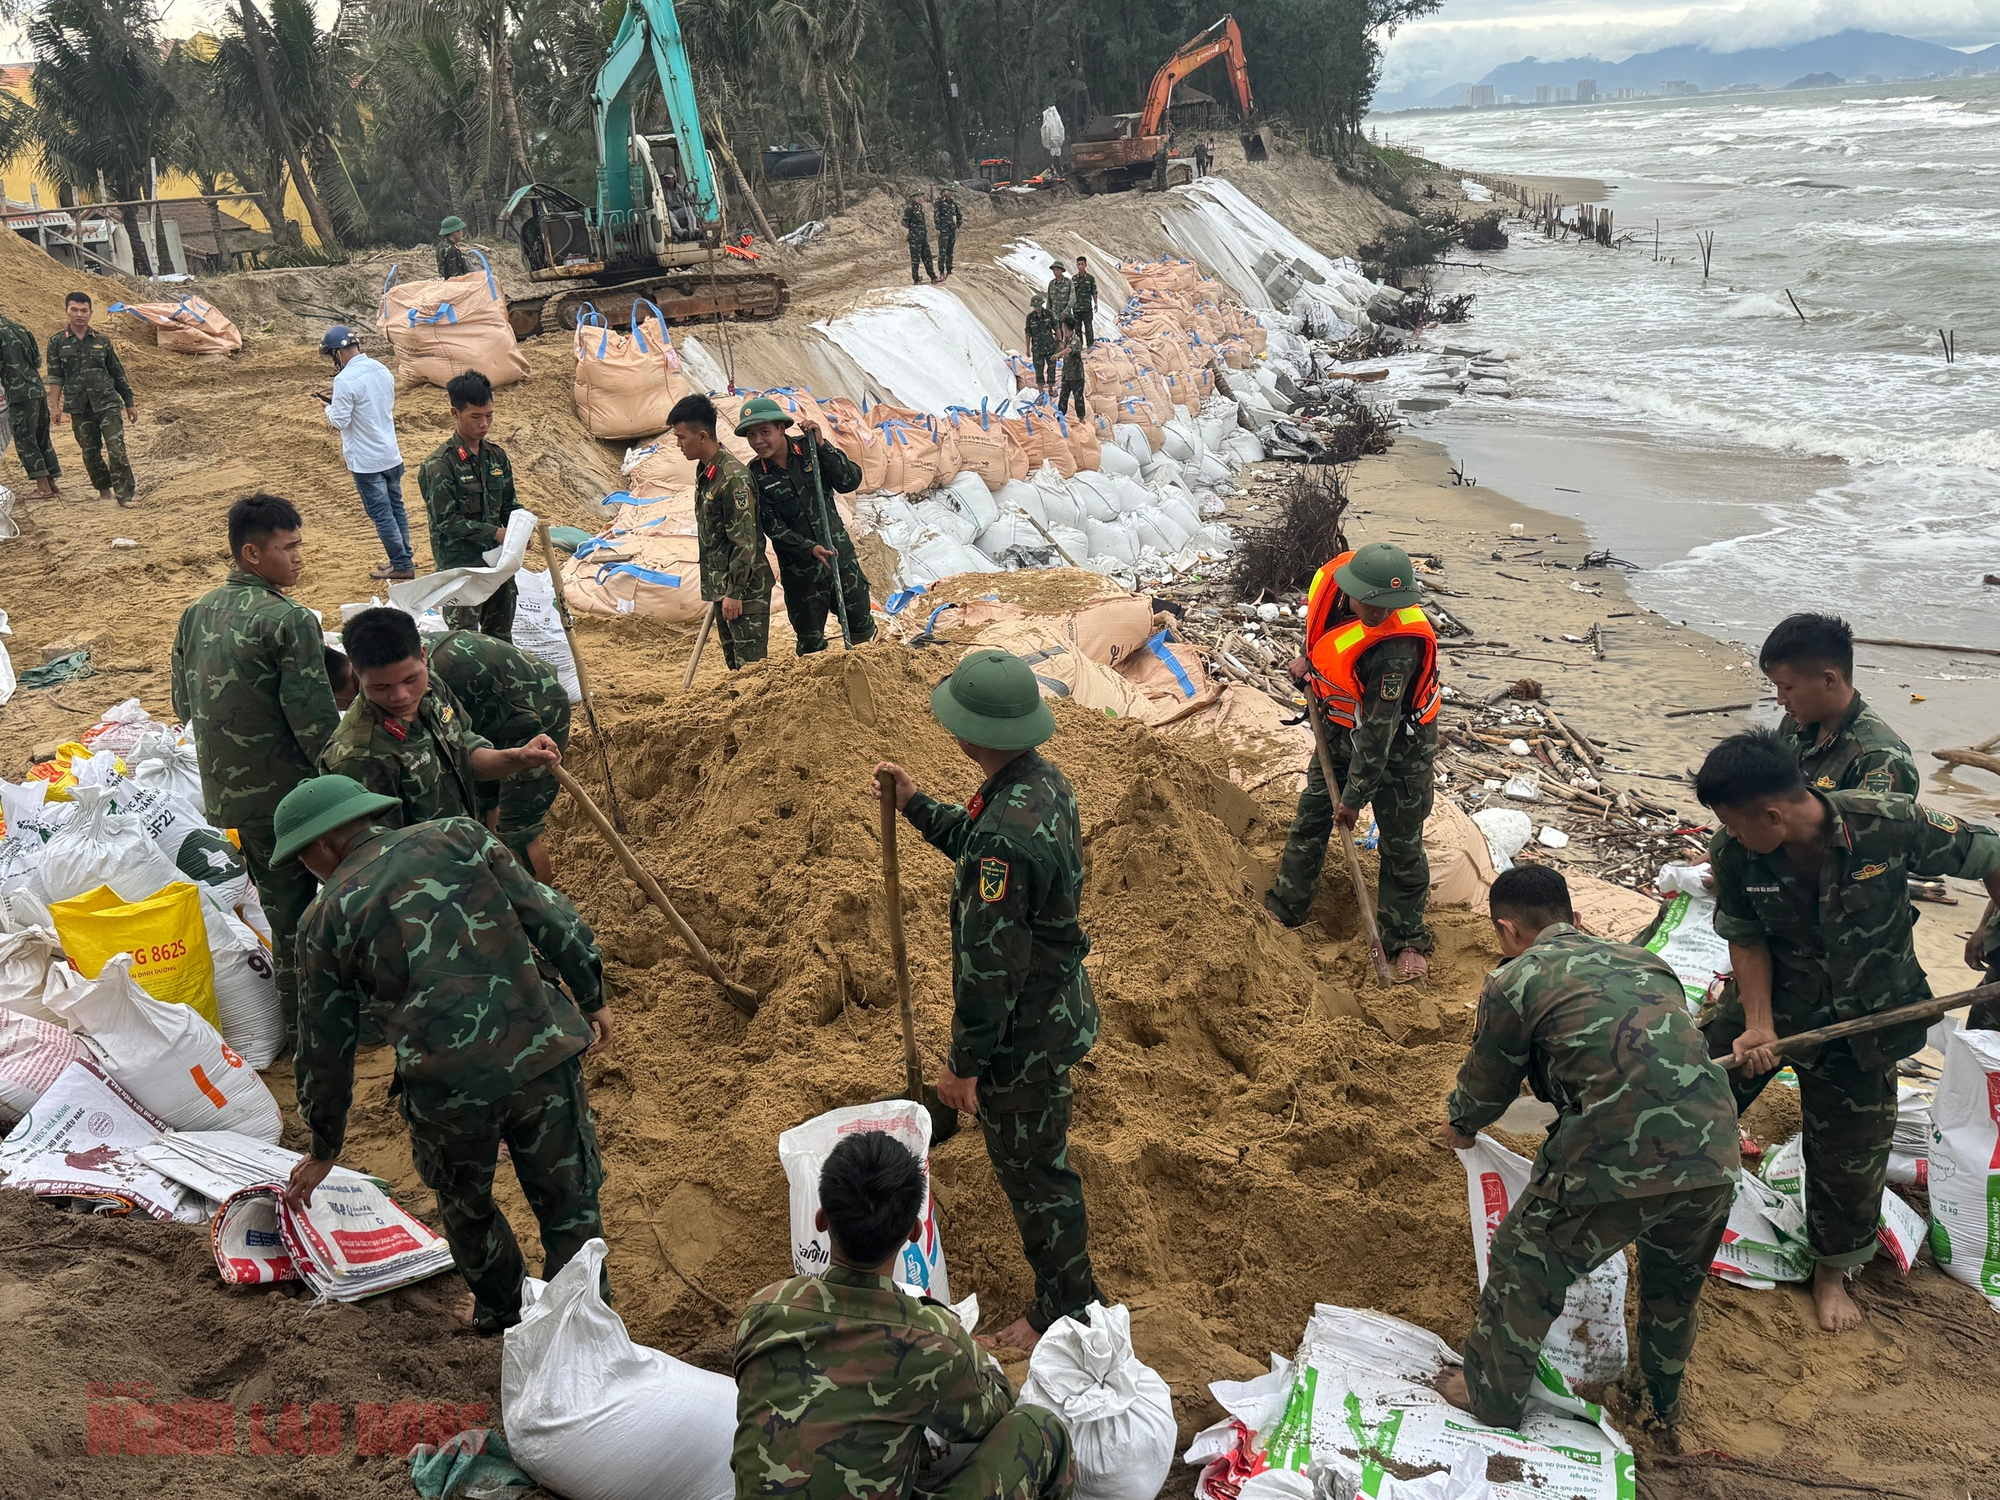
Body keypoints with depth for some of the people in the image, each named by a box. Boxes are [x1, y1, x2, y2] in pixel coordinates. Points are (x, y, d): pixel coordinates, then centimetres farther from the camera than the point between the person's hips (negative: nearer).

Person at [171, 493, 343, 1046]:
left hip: (227, 792, 8)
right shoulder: (289, 621, -20)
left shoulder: (195, 614, 5)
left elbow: (184, 706, 14)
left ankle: (297, 1019, 31)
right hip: (289, 793, -8)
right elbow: (317, 724, -22)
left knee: (283, 906, 20)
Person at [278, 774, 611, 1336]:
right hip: (541, 1054, 0)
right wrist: (592, 998, 15)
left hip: (444, 1087, 0)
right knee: (570, 1202, 17)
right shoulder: (458, 836, 8)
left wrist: (324, 1148, 29)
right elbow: (548, 916, 3)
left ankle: (502, 1311, 47)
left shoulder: (326, 918, 8)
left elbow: (325, 1050, 15)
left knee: (465, 1206, 28)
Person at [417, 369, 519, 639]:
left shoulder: (497, 455, 5)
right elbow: (447, 521, -17)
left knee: (501, 635, 18)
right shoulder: (440, 464, -14)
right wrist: (494, 533, -21)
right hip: (460, 565, -6)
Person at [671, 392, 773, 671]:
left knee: (751, 666, -7)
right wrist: (719, 591, 20)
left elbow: (745, 541, -21)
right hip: (722, 586, 10)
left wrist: (734, 593, -20)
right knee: (733, 663, 14)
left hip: (745, 588, -10)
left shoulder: (733, 477, -19)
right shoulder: (704, 472, 11)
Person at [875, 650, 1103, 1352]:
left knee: (1032, 1169, 10)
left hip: (1025, 1036, -10)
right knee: (1034, 1158, 30)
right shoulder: (1044, 780, -3)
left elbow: (990, 966, -29)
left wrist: (964, 1064, -18)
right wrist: (917, 805, 14)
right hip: (1058, 1007, 10)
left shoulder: (1006, 837, -35)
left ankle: (1069, 1313, 30)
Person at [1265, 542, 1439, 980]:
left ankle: (1406, 942, 19)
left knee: (1401, 842, 3)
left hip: (1399, 742, -6)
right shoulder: (1330, 578, -21)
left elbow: (1377, 734, -31)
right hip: (1341, 726, 6)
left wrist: (1354, 798, -24)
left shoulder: (1396, 649, -39)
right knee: (1310, 819, 15)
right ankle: (1285, 910, 31)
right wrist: (1308, 657, 7)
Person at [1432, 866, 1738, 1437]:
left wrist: (1460, 1128, 40)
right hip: (1712, 1157, 6)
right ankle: (1663, 1401, 53)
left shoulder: (1513, 981, 4)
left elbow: (1487, 1085, 17)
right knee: (1674, 1282, 32)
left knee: (1523, 1266, 18)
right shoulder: (1645, 962, 20)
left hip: (1617, 1163, -6)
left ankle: (1491, 1400, 33)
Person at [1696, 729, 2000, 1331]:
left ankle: (1833, 1268, 38)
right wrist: (1759, 1026, -22)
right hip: (1770, 997, 1)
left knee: (1850, 1154, 12)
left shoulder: (1891, 824, -30)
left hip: (1862, 1020, -1)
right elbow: (1746, 941, -12)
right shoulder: (1733, 853, -23)